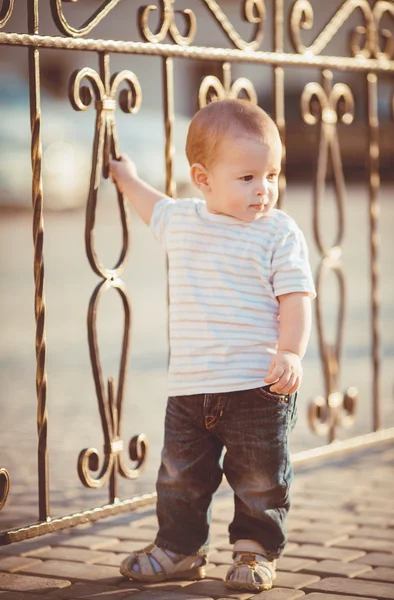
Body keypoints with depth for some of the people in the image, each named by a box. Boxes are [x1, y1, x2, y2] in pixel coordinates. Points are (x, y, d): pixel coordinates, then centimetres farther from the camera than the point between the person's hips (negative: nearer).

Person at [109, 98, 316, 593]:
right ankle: (178, 548, 27)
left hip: (258, 386, -4)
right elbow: (155, 208, 32)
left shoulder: (279, 232, -6)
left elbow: (295, 298, -9)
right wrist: (126, 178, 45)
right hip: (189, 385, 4)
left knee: (260, 477, 4)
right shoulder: (182, 221, 7)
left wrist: (290, 352, -23)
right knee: (180, 475, 11)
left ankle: (256, 549, 23)